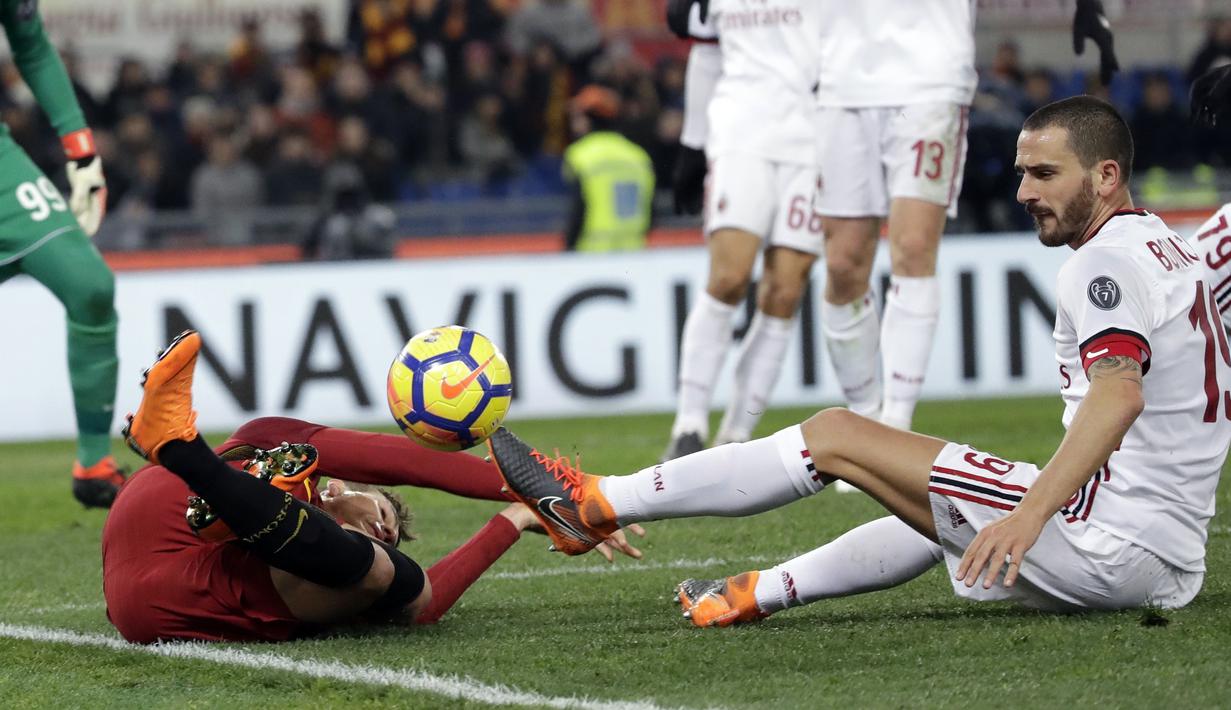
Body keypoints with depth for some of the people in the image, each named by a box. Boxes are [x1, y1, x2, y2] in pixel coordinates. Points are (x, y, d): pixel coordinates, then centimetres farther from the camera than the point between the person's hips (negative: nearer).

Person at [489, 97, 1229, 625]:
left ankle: (596, 503, 3)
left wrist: (1030, 515, -39)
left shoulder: (1108, 260, -12)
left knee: (836, 436, -3)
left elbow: (1119, 392, -29)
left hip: (1113, 547, -9)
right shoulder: (1162, 250, 19)